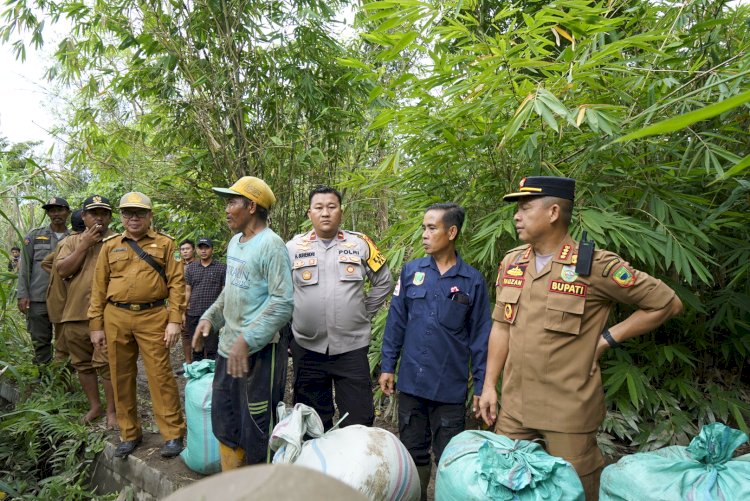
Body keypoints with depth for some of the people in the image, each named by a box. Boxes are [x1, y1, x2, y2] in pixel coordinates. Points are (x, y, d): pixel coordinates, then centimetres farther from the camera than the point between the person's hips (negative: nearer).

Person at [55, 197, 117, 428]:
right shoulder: (71, 241, 11)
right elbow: (62, 271, -3)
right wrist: (85, 244, -9)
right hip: (74, 313, 4)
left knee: (106, 363, -4)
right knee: (82, 363, 14)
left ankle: (112, 410, 9)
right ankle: (94, 405, 29)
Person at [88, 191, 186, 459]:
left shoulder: (164, 243, 3)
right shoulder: (110, 245, 11)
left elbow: (176, 282, -2)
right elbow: (99, 286, 11)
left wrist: (174, 320, -9)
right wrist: (96, 325, 6)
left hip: (152, 317, -3)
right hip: (116, 318, 4)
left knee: (160, 375, -3)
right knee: (121, 378, 11)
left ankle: (173, 434, 8)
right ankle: (129, 434, 26)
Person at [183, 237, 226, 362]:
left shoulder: (221, 268, -1)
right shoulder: (190, 268, 9)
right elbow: (187, 291, 11)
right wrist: (183, 312, 6)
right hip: (193, 314, 3)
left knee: (212, 349, 2)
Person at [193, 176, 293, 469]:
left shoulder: (271, 245, -16)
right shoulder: (235, 242, 11)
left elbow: (283, 303, -22)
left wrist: (246, 340, -25)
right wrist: (210, 317, 9)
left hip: (260, 351, -9)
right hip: (228, 347, 9)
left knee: (257, 428, 4)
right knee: (224, 422, 20)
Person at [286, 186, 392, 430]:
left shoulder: (360, 244, 1)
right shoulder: (293, 247, 1)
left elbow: (384, 282, 10)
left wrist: (364, 313, 6)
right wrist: (293, 317, 5)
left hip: (352, 347, 0)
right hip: (307, 348, 1)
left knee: (359, 423, 6)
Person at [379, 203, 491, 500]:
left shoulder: (472, 281, -4)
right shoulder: (411, 271, 0)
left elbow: (480, 336, -1)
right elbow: (395, 322, 5)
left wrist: (481, 385, -1)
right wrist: (387, 365, 4)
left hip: (450, 386, -2)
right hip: (411, 381, 2)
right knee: (413, 453, 17)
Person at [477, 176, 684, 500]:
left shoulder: (595, 266, -12)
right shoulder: (511, 263, 4)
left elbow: (667, 304, -3)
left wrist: (608, 338, -7)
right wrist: (489, 386, 8)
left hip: (569, 412, -5)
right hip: (513, 406, 5)